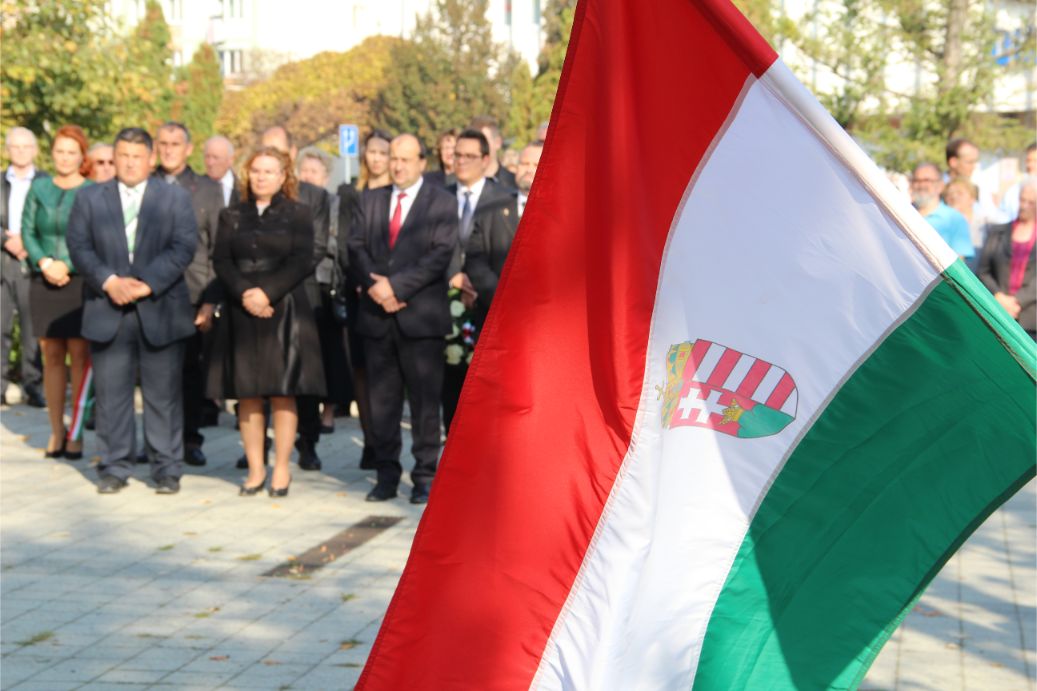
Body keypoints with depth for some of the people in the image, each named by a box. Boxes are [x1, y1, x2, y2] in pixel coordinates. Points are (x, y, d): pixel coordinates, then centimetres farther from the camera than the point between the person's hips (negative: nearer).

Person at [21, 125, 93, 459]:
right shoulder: (39, 188, 10)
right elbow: (27, 231, 9)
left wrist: (66, 265, -12)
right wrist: (44, 263, -7)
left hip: (80, 281, -3)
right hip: (44, 282, 3)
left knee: (79, 354, -3)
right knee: (51, 355, 4)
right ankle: (56, 431, 11)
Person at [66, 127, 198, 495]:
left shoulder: (175, 197, 7)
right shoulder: (89, 198, 10)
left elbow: (183, 248, -4)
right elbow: (79, 247, 2)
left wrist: (147, 284, -14)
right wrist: (109, 281, -14)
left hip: (160, 310, -1)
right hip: (107, 311, 1)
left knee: (164, 394, 2)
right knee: (111, 392, 4)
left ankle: (167, 469, 10)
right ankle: (115, 467, 13)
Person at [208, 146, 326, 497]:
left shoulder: (297, 214, 5)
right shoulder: (232, 216, 13)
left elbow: (302, 262, -4)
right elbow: (221, 261, 4)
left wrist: (267, 293, -14)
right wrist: (244, 293, -12)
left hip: (283, 310, -2)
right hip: (242, 312, 3)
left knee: (282, 393, -2)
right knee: (246, 394, 2)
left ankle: (281, 468, 6)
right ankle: (255, 468, 9)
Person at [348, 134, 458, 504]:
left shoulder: (442, 203, 1)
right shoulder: (369, 200, 16)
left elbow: (439, 255, -9)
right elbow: (356, 248, 6)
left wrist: (395, 285, -16)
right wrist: (374, 286, -11)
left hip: (421, 316, -4)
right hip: (377, 315, 4)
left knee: (424, 400, -1)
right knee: (381, 400, 7)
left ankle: (425, 476, 7)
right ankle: (387, 476, 15)